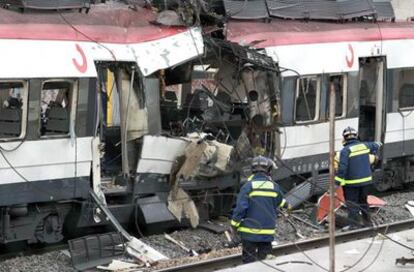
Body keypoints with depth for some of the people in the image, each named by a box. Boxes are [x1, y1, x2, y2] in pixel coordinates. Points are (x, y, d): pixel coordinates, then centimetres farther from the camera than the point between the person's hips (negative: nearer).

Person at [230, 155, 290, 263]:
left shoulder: (248, 186, -10)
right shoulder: (274, 187, 3)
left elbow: (240, 207, -15)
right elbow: (281, 202, 23)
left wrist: (234, 226, -4)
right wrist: (287, 205, 47)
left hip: (249, 232, -3)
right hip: (268, 233, 3)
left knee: (248, 260, 3)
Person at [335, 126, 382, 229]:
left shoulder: (345, 150, -17)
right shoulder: (365, 145, 2)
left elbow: (342, 168, -24)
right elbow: (375, 146, 26)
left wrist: (338, 182, -20)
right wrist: (378, 144, 49)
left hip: (352, 183, -7)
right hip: (366, 180, 7)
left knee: (352, 205, 0)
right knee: (363, 202, 22)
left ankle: (354, 225, -1)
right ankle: (367, 222, 32)